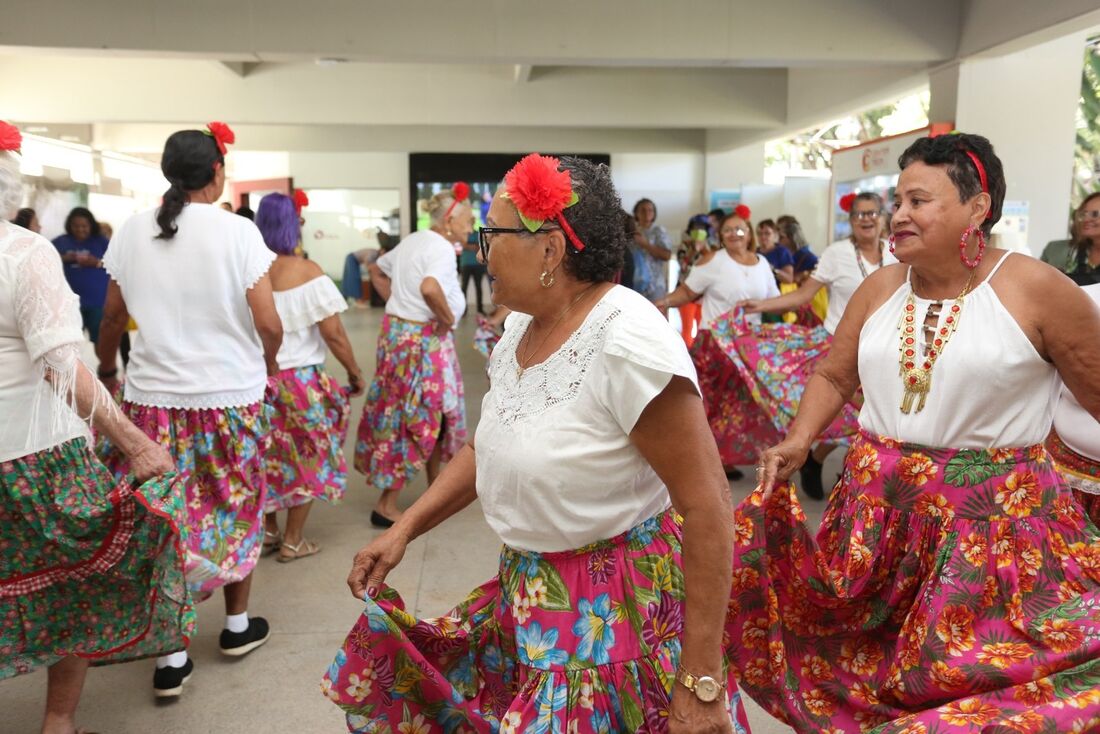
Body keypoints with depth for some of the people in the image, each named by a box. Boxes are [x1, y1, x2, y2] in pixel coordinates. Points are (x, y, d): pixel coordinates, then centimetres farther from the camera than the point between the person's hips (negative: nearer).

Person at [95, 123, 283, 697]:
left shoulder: (131, 231, 2)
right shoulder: (237, 231, -9)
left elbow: (114, 315, 11)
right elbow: (268, 323, -11)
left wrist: (105, 369, 29)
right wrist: (268, 366, 10)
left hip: (153, 397, 2)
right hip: (231, 396, -2)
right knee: (236, 511, 16)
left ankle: (171, 656, 16)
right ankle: (237, 624, 33)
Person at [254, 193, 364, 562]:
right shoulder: (307, 271, -13)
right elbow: (332, 333, -14)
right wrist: (355, 372, -2)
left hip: (256, 377, 4)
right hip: (300, 377, -4)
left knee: (270, 456, 21)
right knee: (306, 456, 13)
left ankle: (269, 530, 32)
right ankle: (293, 541, 20)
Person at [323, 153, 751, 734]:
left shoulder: (628, 342, -24)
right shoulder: (523, 323, 1)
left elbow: (708, 509, -23)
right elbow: (487, 446, 14)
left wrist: (702, 685, -21)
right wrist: (405, 527, 3)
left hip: (616, 613, -7)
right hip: (525, 595, 8)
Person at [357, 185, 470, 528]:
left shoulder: (412, 241, 13)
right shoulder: (441, 248, -16)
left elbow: (376, 270, 25)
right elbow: (429, 287, -35)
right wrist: (447, 318, -19)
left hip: (396, 330, 10)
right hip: (423, 339, -9)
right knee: (421, 417, -1)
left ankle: (436, 486, 30)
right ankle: (386, 504, 4)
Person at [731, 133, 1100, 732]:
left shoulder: (1036, 289, -9)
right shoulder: (879, 289, 4)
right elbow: (833, 376, 11)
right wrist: (799, 441, -5)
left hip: (997, 515, -3)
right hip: (877, 507, 4)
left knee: (981, 672, 8)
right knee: (871, 662, 14)